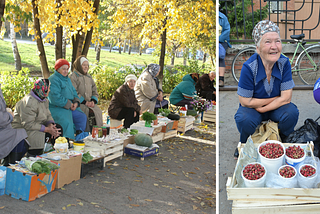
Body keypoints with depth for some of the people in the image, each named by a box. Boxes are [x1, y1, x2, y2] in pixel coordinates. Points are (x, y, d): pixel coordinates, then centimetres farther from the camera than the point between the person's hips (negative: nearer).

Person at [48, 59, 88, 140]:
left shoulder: (67, 79, 19)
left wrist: (76, 102, -2)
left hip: (70, 107, 9)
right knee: (66, 121, -31)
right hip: (56, 108, -9)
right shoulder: (53, 80, -11)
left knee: (82, 116, -1)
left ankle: (79, 136, 6)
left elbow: (74, 92, 20)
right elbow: (55, 97, -21)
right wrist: (69, 104, -15)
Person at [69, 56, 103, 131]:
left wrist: (93, 101, 1)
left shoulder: (89, 77, 23)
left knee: (98, 111, -22)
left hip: (89, 103, 6)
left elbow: (95, 91, 22)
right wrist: (84, 102, -16)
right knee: (90, 112, -32)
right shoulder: (72, 76, 1)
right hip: (79, 104, -6)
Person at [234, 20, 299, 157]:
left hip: (277, 108, 2)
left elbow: (286, 98, -15)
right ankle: (245, 145, 2)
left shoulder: (284, 63, -16)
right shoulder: (249, 67, -24)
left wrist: (262, 109, -21)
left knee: (292, 113, -28)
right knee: (244, 120, -33)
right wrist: (275, 98, -14)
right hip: (252, 107, -2)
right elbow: (246, 102, -20)